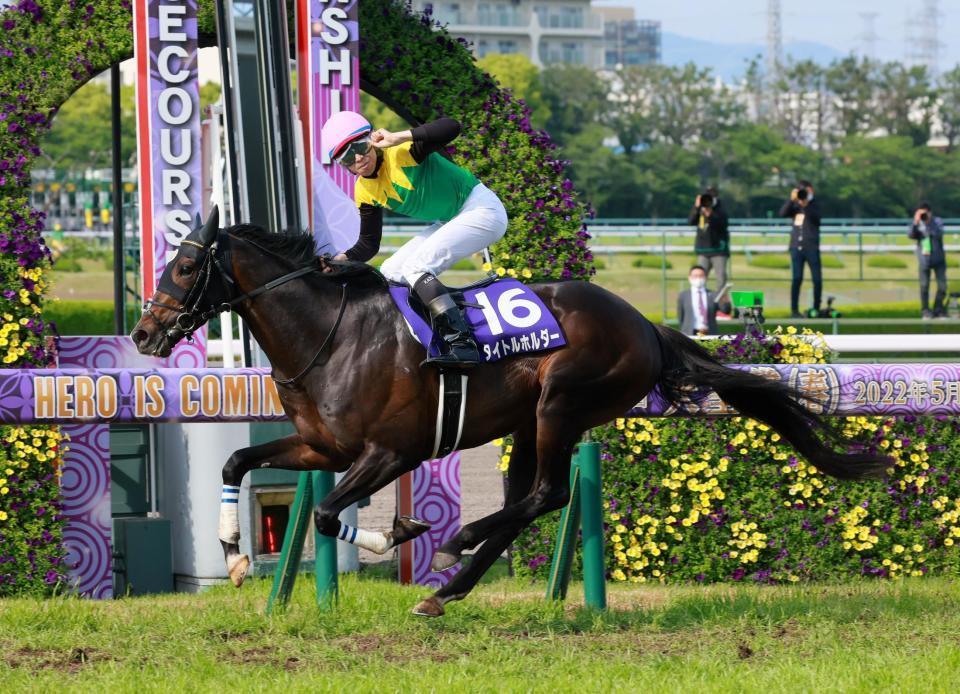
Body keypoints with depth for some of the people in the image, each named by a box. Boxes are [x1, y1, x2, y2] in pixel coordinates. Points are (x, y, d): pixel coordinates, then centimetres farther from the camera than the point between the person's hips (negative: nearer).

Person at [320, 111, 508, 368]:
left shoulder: (402, 152, -21)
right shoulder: (365, 192, 1)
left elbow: (450, 127, -37)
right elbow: (368, 244, 7)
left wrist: (398, 137, -38)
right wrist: (343, 259, -12)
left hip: (482, 210, -9)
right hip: (449, 223, 9)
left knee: (415, 267, -24)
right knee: (389, 274, 6)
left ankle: (461, 343, -33)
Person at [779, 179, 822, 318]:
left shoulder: (814, 205, 3)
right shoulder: (795, 206, 10)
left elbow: (815, 218, -16)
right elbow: (783, 213, -7)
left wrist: (805, 205, -29)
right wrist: (792, 200, -18)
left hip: (811, 248, -1)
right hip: (796, 247, 1)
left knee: (817, 279, 0)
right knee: (797, 279, -3)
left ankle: (816, 308, 10)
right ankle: (794, 309, -2)